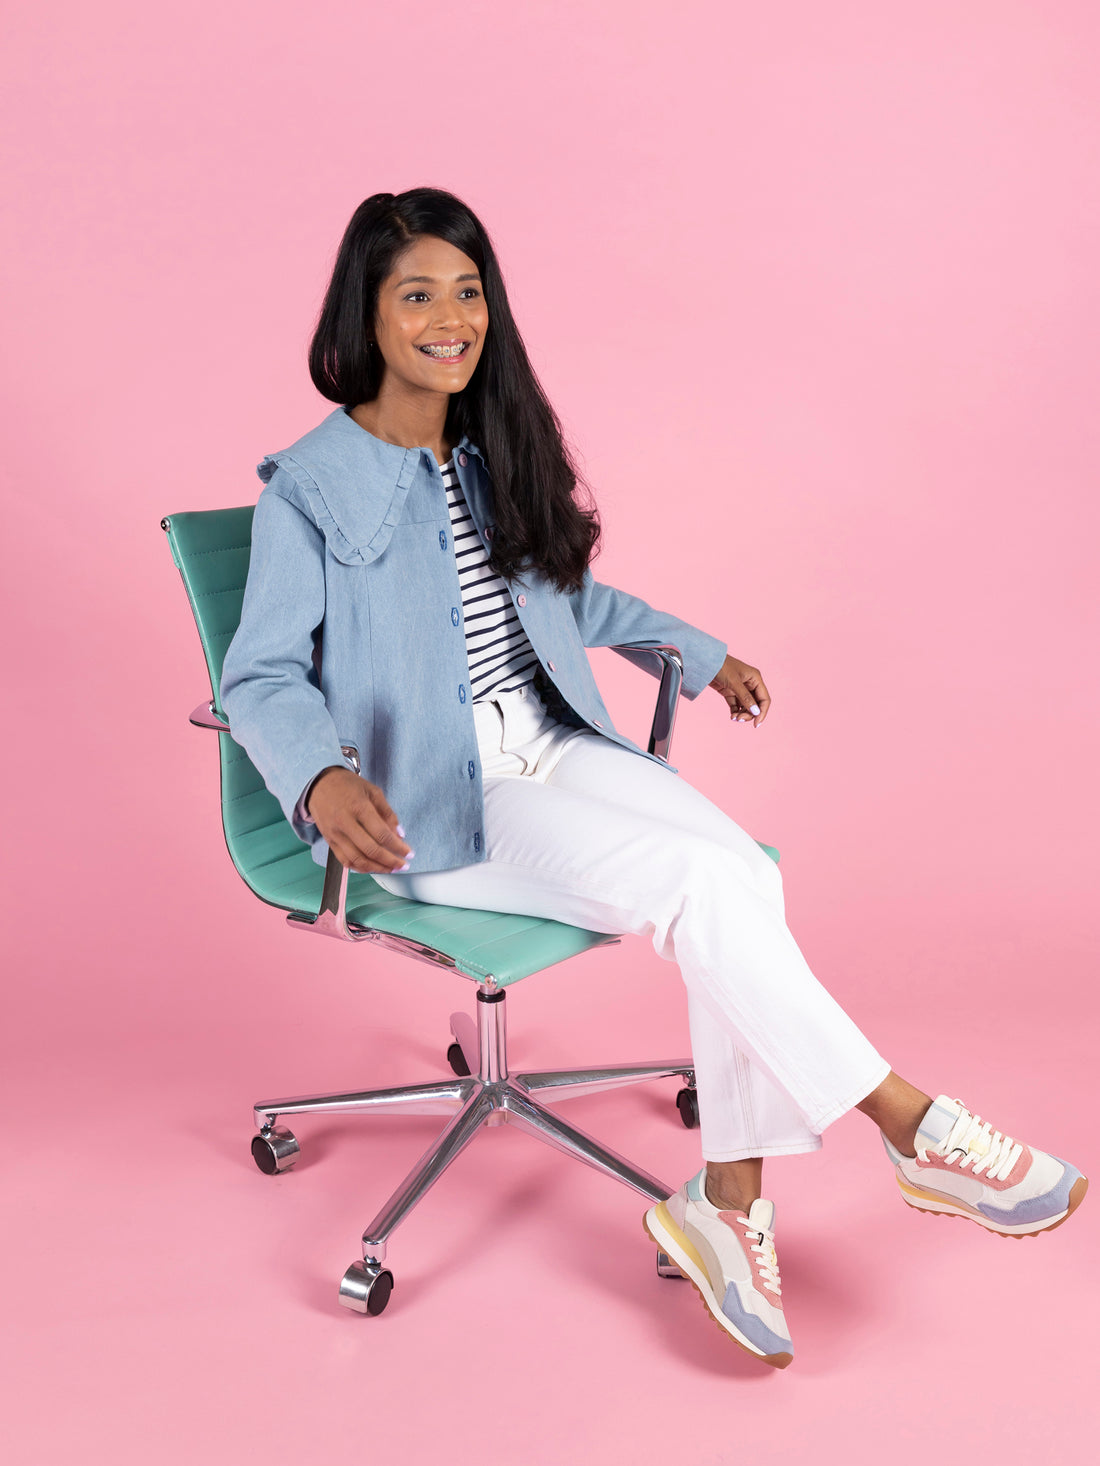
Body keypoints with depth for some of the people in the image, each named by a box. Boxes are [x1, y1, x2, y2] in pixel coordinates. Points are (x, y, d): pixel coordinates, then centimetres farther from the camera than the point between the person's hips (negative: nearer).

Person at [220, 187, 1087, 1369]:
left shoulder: (494, 453, 15)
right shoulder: (309, 490, -5)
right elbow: (263, 675, -10)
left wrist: (696, 650, 33)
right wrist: (320, 781, -31)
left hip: (557, 750, 6)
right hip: (436, 798, -6)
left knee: (741, 869, -23)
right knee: (699, 885, -26)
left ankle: (728, 1197, -16)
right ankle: (913, 1132, -14)